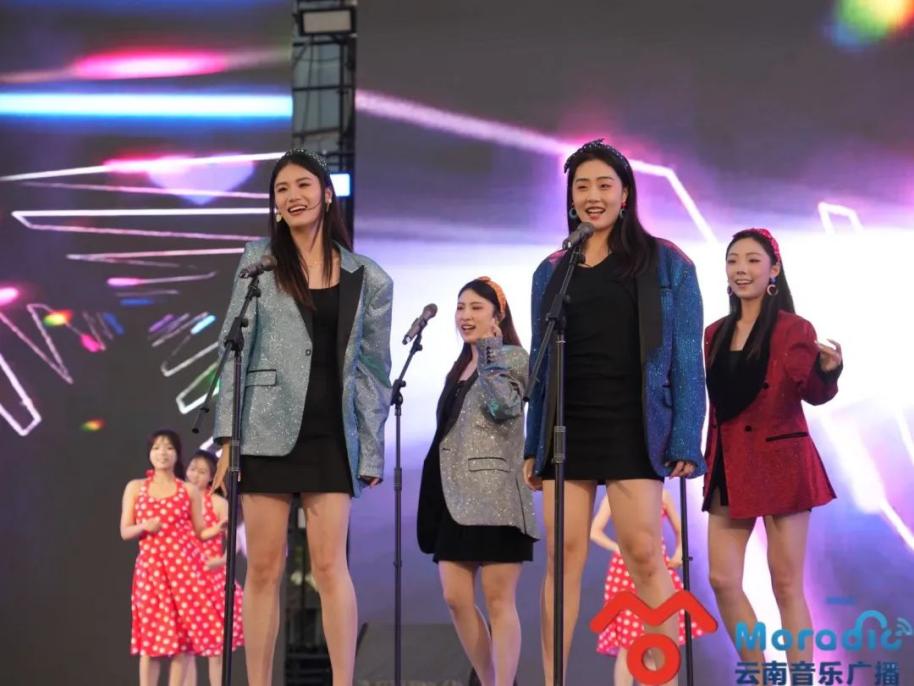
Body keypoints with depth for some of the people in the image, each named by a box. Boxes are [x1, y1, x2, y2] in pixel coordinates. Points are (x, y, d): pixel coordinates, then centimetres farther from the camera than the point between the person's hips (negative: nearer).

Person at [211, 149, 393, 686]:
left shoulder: (369, 279, 8)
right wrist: (228, 435, -4)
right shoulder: (259, 261, 6)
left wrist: (372, 450, 3)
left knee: (329, 564, -5)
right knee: (264, 568, 2)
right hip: (268, 430, 0)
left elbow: (374, 369, 8)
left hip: (332, 435, 0)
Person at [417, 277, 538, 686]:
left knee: (498, 600, -7)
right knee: (455, 598, 3)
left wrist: (488, 352, -10)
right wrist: (437, 494, 19)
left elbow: (504, 406, -18)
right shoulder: (458, 369, 22)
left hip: (494, 496, -7)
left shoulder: (512, 357, 1)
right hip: (455, 496, 7)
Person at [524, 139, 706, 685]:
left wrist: (685, 441, -8)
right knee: (564, 557, 1)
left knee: (644, 554, -7)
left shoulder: (666, 264, 4)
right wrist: (532, 447, 10)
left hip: (632, 430, -3)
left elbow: (687, 359, 0)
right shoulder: (551, 272, 13)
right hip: (566, 430, 3)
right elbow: (540, 364, 14)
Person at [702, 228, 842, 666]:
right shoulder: (716, 334, 10)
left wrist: (827, 372, -35)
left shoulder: (793, 329, -4)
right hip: (730, 465, 5)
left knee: (786, 584, -2)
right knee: (722, 579, 2)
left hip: (780, 462, -5)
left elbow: (813, 394, -16)